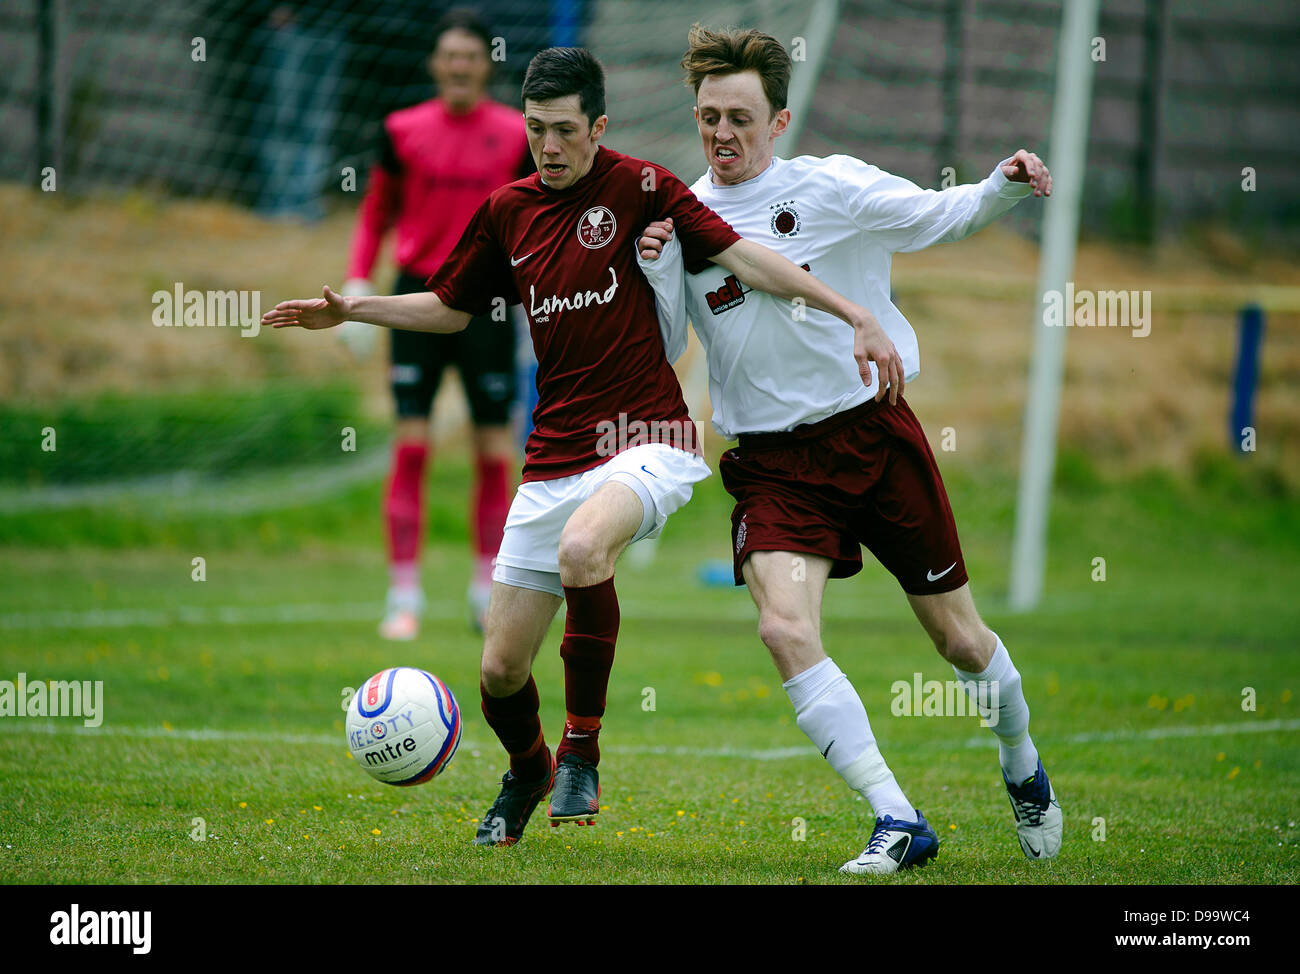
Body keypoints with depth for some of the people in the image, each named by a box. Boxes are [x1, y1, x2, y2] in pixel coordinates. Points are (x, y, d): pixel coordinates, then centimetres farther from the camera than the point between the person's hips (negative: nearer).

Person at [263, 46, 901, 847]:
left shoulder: (638, 188, -3)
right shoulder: (508, 212, 10)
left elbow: (745, 258, -7)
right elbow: (451, 308, 26)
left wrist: (855, 315, -14)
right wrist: (349, 312, 15)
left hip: (647, 443, -5)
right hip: (553, 459, 5)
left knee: (582, 549, -38)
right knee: (501, 669, 3)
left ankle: (581, 753, -18)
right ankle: (527, 772, 39)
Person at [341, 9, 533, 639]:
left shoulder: (517, 135, 2)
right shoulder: (404, 131, 2)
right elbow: (376, 213, 11)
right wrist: (357, 285, 1)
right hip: (420, 294, 0)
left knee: (494, 453, 2)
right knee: (410, 448, -7)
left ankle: (488, 594, 15)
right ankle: (404, 597, -4)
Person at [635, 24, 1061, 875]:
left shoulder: (832, 188, -5)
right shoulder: (682, 217, 2)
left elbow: (939, 215, 3)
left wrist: (1004, 187, -16)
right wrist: (654, 273, -13)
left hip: (874, 432, -1)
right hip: (773, 462, 1)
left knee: (958, 639, 8)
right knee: (786, 628, -23)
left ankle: (1024, 771, 39)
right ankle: (899, 823, -18)